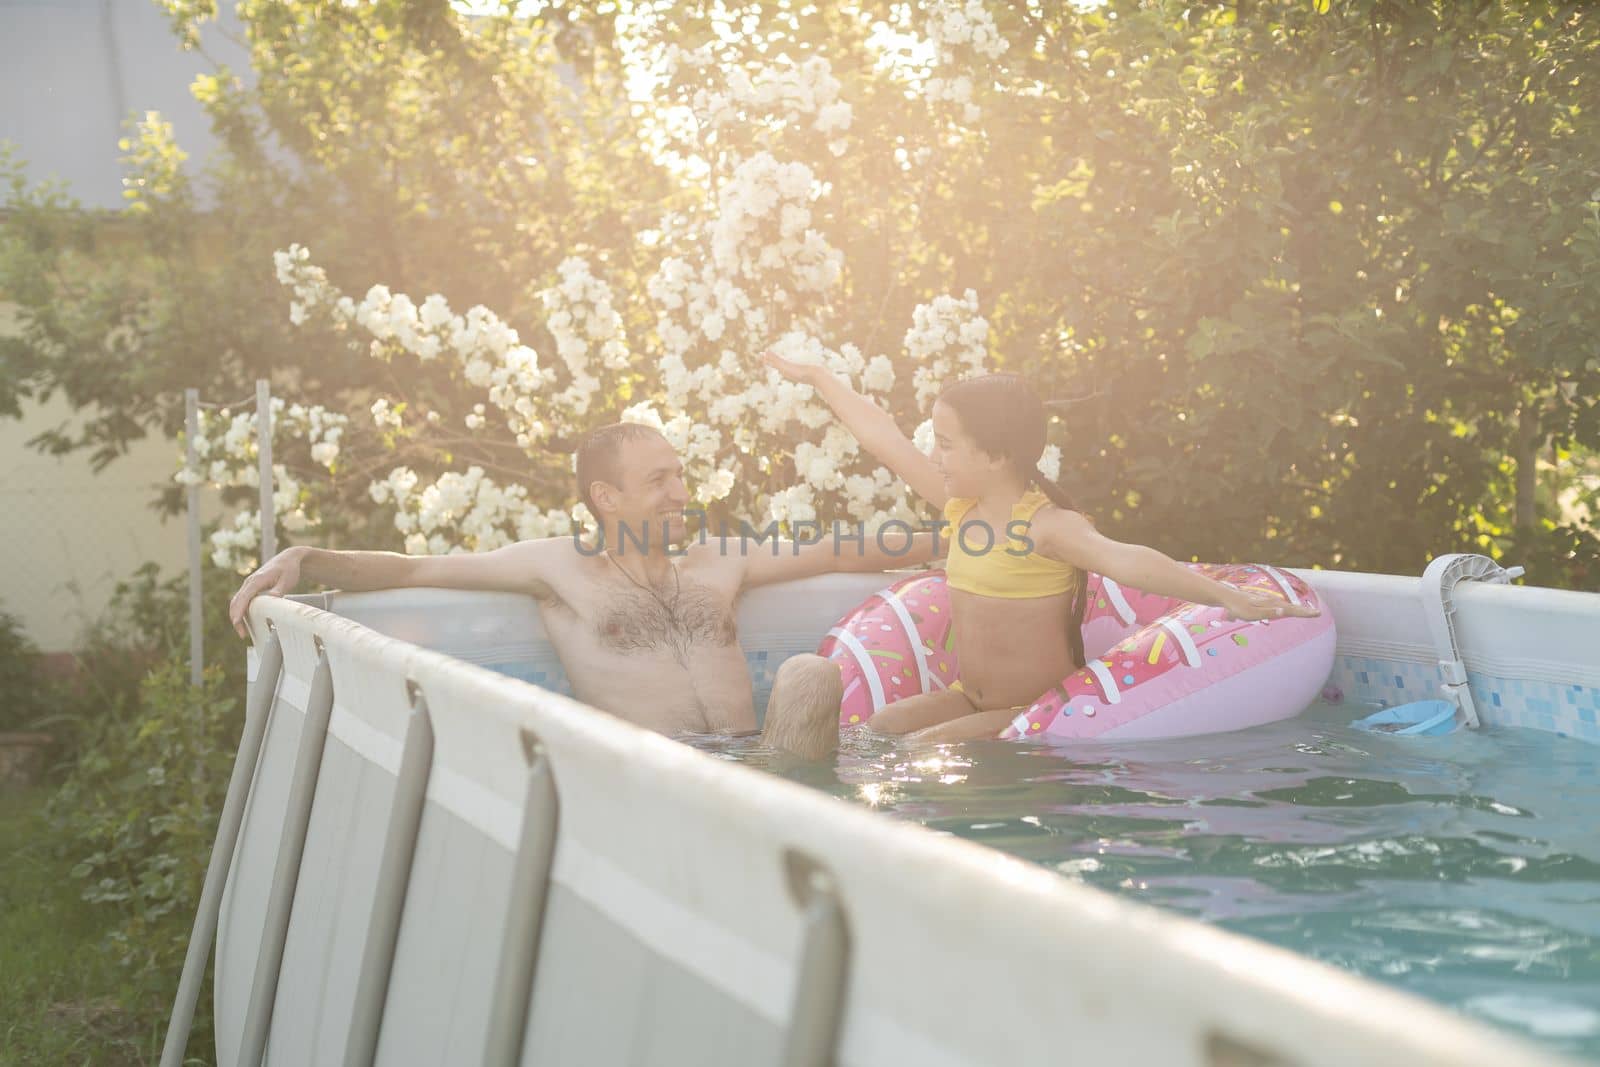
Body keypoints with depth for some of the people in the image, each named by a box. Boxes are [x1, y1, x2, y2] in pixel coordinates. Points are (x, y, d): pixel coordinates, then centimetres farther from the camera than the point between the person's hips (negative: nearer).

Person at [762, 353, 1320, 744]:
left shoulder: (1047, 527, -20)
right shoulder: (961, 505, 3)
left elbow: (1126, 561, -37)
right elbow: (885, 439, 13)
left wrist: (1227, 596, -51)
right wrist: (818, 377, 23)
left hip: (1038, 710, -8)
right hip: (970, 697, 8)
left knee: (923, 748, -22)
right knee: (873, 730, -6)